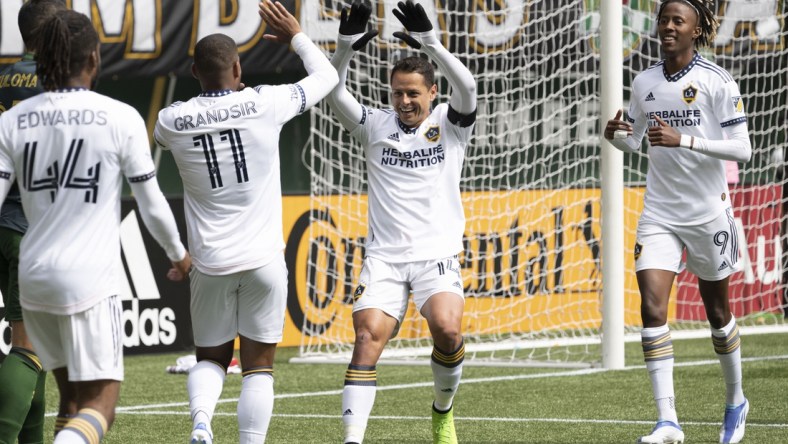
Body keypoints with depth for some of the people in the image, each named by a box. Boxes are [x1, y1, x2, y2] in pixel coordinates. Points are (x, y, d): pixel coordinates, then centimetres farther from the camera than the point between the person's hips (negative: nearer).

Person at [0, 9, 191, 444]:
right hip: (90, 278, -4)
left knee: (73, 395, 19)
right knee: (99, 404, -3)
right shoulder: (121, 119, -5)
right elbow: (151, 203, 3)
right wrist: (179, 253, 20)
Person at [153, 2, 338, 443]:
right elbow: (327, 77, 9)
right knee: (259, 364, 7)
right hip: (263, 258, -2)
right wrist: (297, 36, 25)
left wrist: (214, 92, 31)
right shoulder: (265, 104, -8)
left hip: (210, 263, 2)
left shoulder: (173, 120, -4)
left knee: (211, 357, 16)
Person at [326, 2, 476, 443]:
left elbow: (467, 88, -15)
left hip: (437, 254, -1)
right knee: (368, 336, -17)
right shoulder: (375, 125, 9)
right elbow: (334, 94, -5)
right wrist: (346, 47, -22)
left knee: (448, 328, -23)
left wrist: (431, 43, -28)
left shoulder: (450, 124, 5)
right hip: (384, 257, 1)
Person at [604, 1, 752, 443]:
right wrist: (614, 134, -6)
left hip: (708, 212, -3)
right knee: (652, 308, -13)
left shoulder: (717, 82, -10)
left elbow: (741, 149, -15)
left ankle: (736, 402, 34)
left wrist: (682, 140, -25)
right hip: (659, 213, 3)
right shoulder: (645, 83, 4)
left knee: (717, 312, 11)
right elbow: (632, 140, 18)